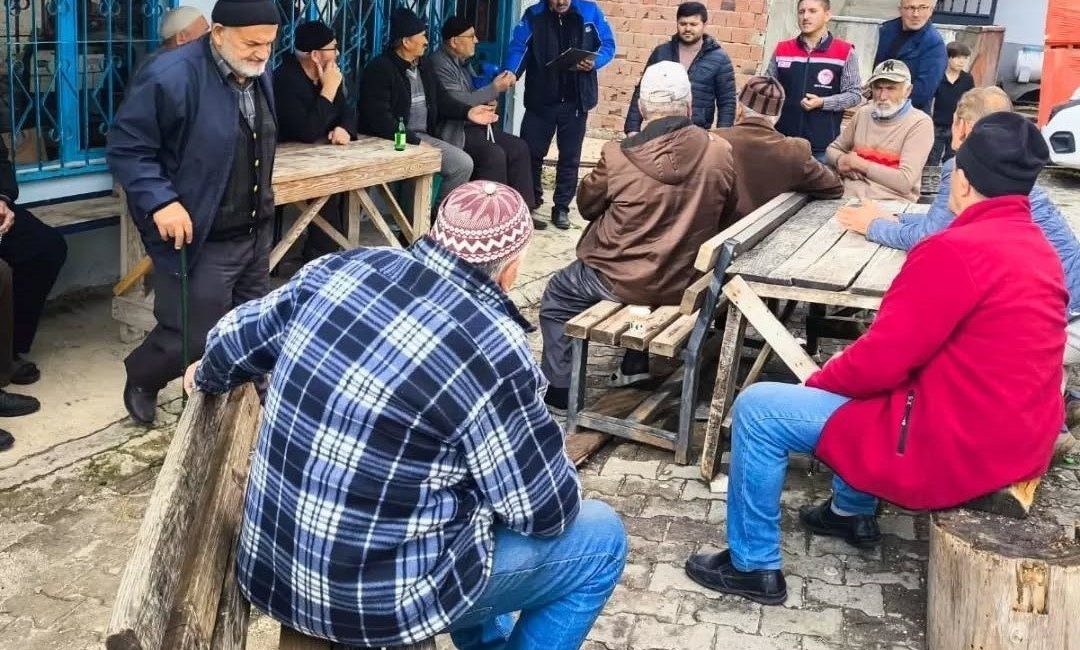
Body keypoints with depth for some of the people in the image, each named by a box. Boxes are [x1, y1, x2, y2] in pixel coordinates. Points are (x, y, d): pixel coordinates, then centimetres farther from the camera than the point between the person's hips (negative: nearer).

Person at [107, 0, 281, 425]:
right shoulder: (170, 76, -20)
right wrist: (161, 201, -27)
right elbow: (126, 148, -18)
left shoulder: (259, 76, 6)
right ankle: (141, 382, 33)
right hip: (198, 239, -7)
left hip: (255, 233, 8)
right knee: (189, 341, 2)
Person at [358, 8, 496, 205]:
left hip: (423, 136, 8)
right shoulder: (379, 68, -13)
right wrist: (412, 141, -25)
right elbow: (379, 117, -22)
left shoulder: (424, 63, 14)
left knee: (464, 164, -7)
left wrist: (467, 112, 2)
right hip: (390, 141, -8)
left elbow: (440, 98, 20)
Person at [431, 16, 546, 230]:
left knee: (519, 147, 1)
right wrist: (495, 88, -18)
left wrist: (489, 99, 2)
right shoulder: (440, 64, -16)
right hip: (453, 131, -10)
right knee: (494, 154, -29)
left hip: (472, 124, 10)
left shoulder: (462, 61, 13)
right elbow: (461, 103, -25)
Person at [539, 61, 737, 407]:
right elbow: (725, 220, 5)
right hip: (688, 282, 4)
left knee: (556, 296, 23)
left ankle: (559, 388, 24)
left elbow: (587, 205, 0)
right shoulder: (722, 153, -10)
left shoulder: (619, 156, -18)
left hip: (623, 279, -4)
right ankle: (637, 364, 41)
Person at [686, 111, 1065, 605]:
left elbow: (880, 361, -20)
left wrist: (819, 381, 0)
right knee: (856, 377, 31)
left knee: (756, 409, -4)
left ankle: (752, 566, 8)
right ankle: (853, 512, 38)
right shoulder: (1036, 246, 8)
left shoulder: (958, 249, -21)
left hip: (954, 449, -9)